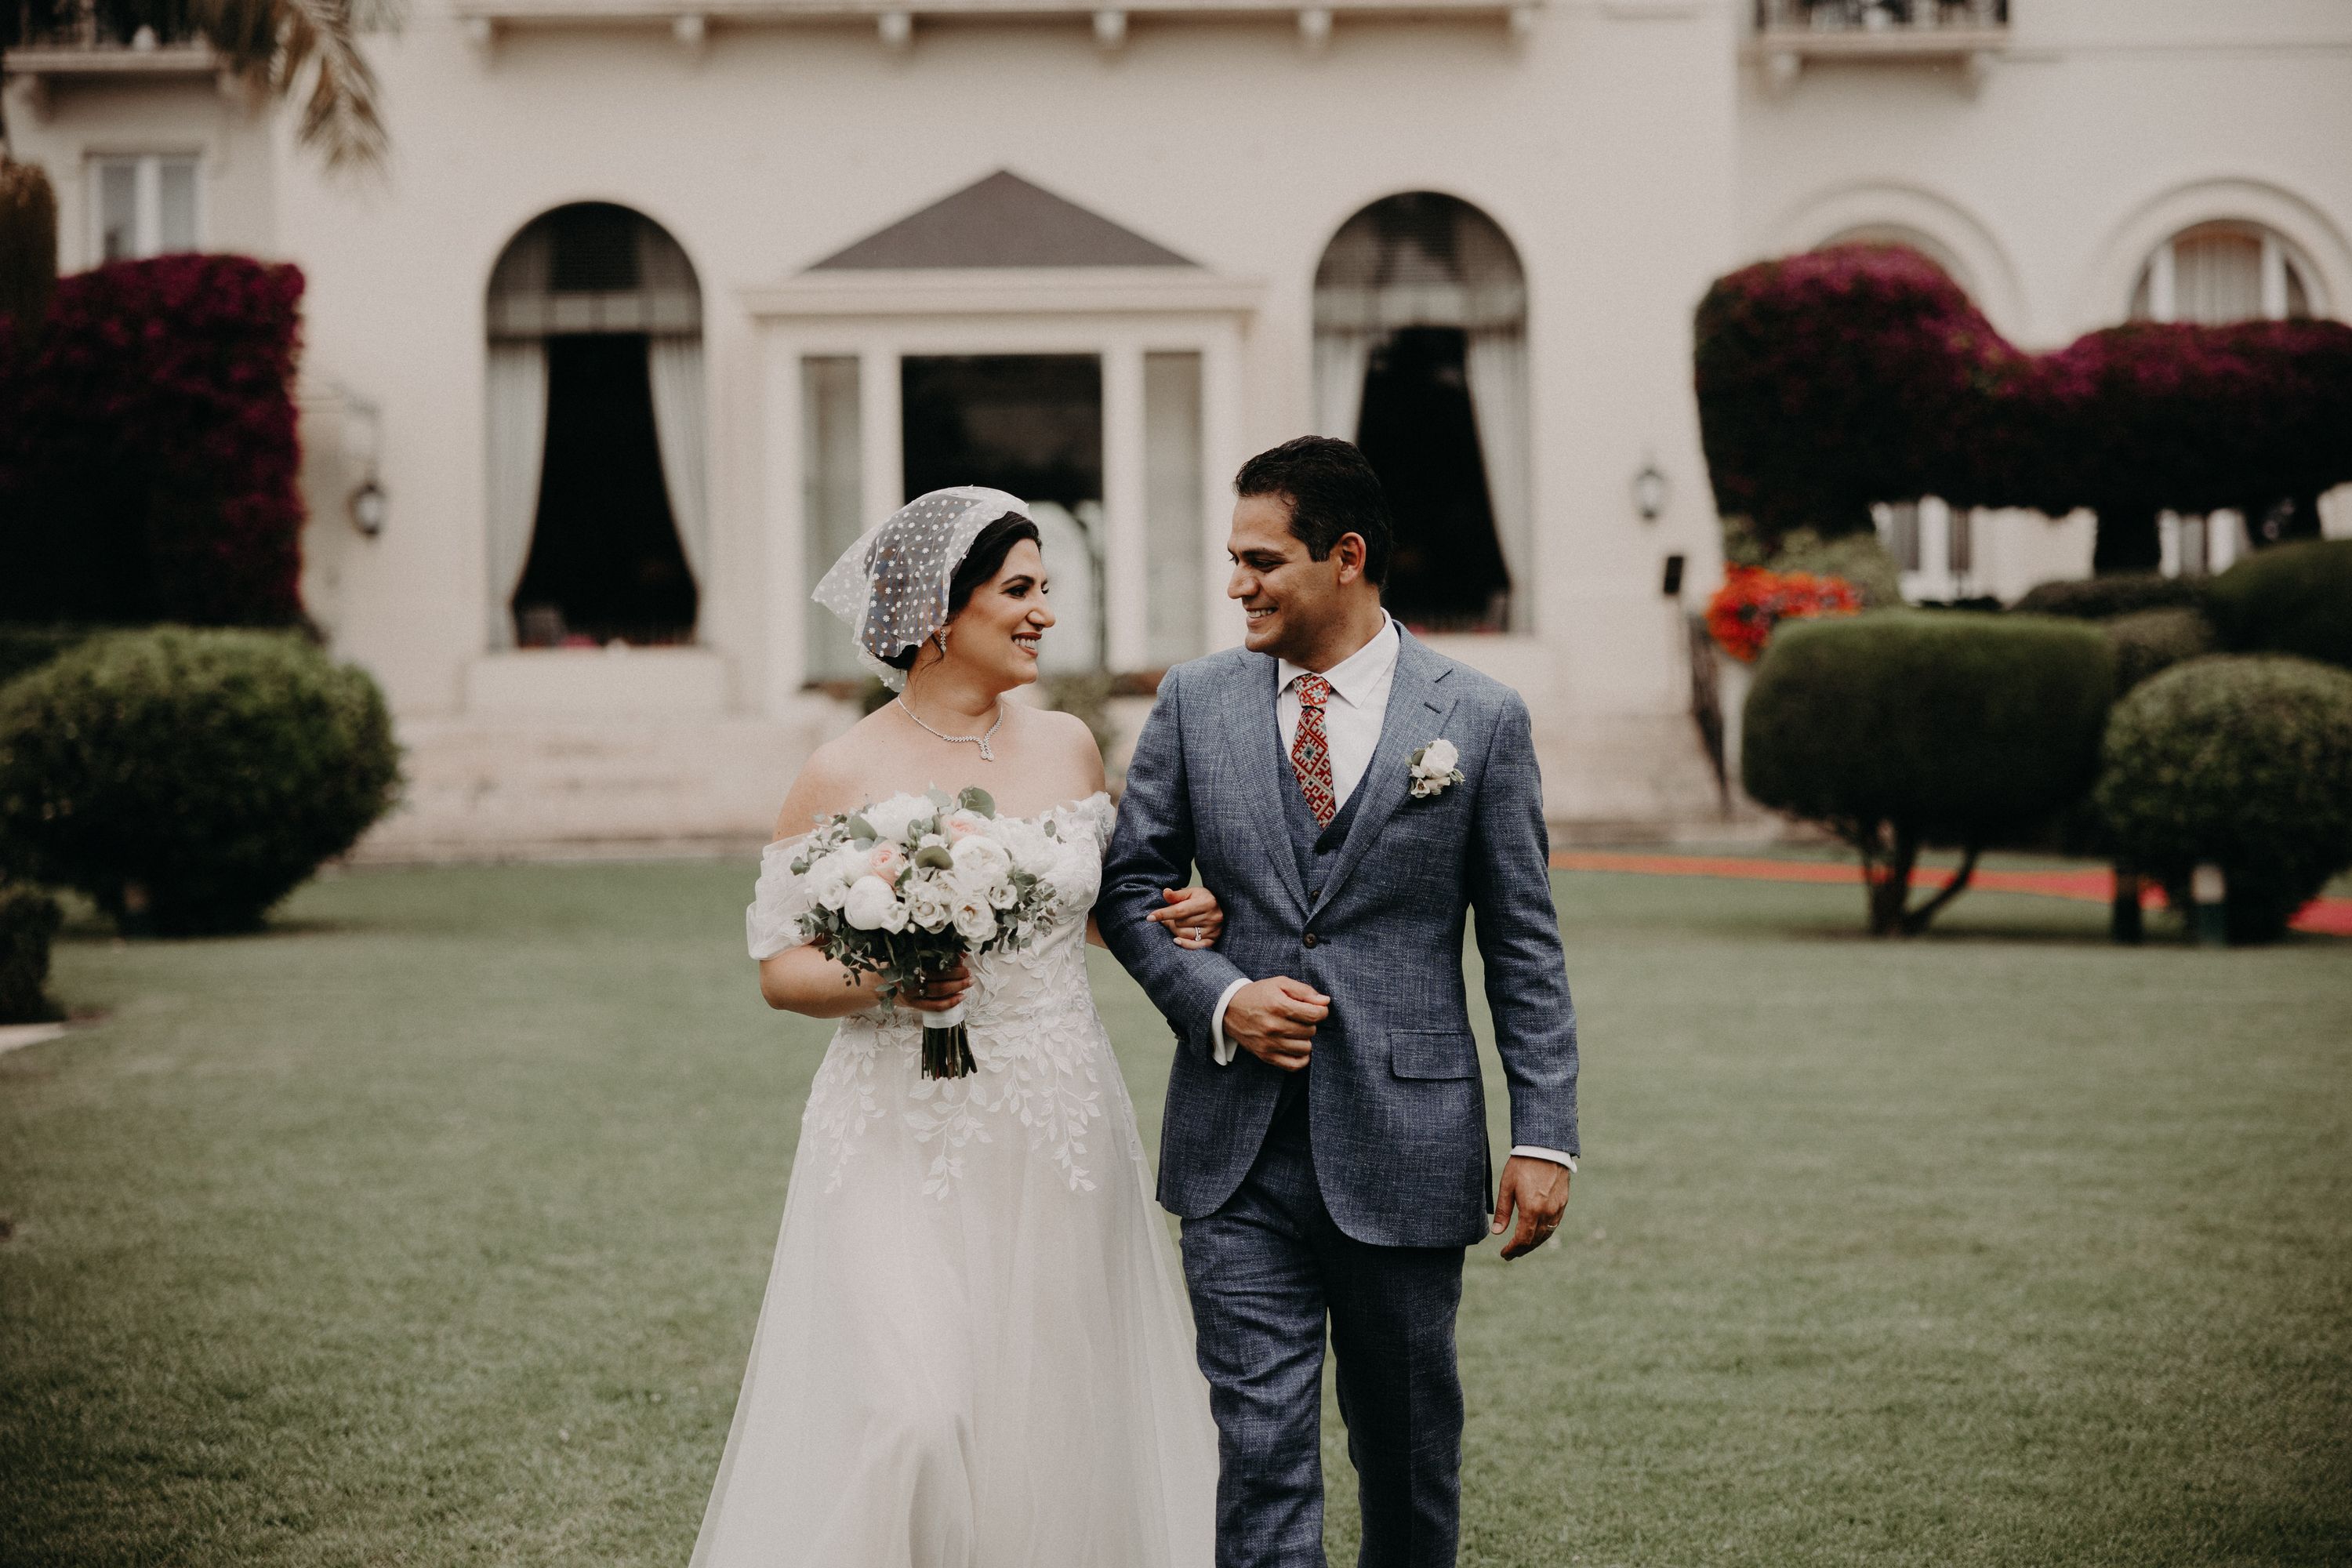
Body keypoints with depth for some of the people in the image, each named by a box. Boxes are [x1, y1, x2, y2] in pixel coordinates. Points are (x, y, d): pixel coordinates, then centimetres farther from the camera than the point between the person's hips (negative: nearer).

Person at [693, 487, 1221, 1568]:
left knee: (1053, 1420, 5)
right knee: (910, 1418, -16)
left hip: (1058, 1140, 4)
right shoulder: (844, 775, -6)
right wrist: (876, 981, -19)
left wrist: (1165, 923, 3)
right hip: (907, 1140, -4)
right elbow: (780, 968, -1)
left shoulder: (1067, 747, 7)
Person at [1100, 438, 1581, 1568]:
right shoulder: (1195, 702, 5)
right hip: (1239, 1149, 1)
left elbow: (1524, 946, 1)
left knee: (1410, 1440, 12)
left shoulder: (1480, 719, 0)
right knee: (1261, 1445, -3)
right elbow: (1130, 884, 9)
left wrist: (1544, 1135, -4)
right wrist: (1217, 998, -9)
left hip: (1405, 1146, -1)